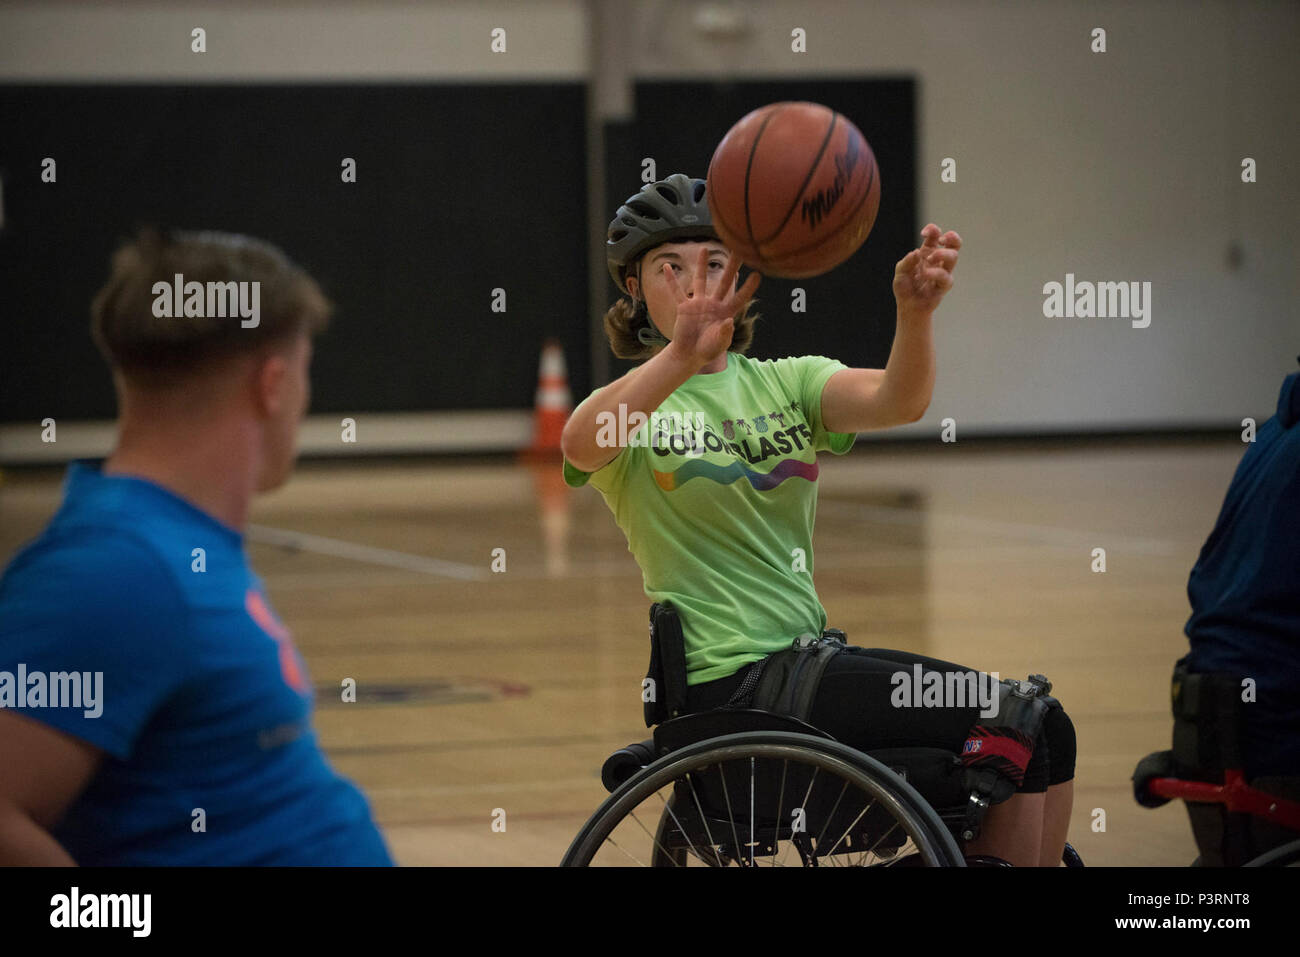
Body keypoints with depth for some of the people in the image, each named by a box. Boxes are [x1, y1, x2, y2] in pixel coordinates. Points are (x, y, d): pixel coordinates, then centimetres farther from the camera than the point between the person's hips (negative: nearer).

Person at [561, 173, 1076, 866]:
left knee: (1048, 729, -2)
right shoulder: (631, 406, -2)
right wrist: (682, 357, -47)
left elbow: (897, 401, -10)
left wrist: (914, 313, -33)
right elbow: (580, 444, -29)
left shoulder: (788, 384, 12)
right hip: (731, 681, -6)